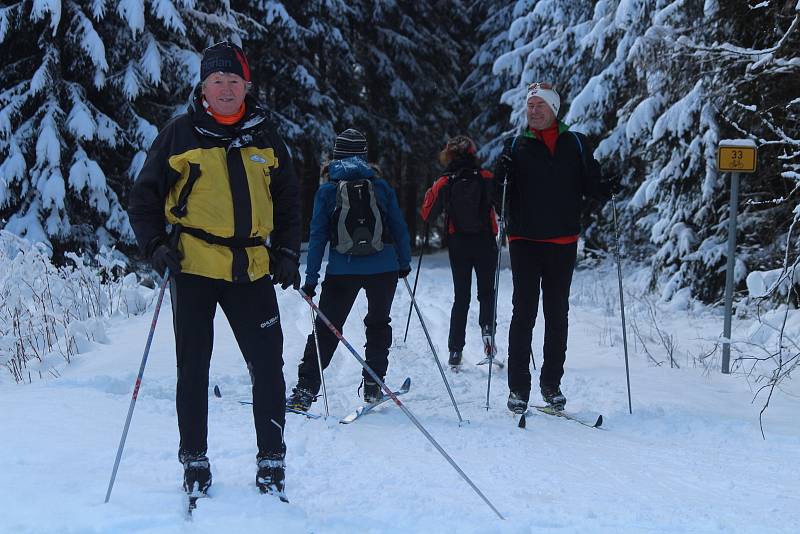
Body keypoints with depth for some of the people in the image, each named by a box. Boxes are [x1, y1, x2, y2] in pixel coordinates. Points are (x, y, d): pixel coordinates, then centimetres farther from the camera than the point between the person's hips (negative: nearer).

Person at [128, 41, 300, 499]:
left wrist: (288, 253, 7)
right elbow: (144, 197, 6)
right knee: (194, 367, 5)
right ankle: (194, 460, 17)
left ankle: (271, 459, 10)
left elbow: (289, 201, 18)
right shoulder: (180, 134, 3)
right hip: (193, 267, -2)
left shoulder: (265, 137, 11)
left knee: (268, 366, -1)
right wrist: (156, 245, -8)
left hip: (252, 270, 2)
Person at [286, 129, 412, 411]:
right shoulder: (381, 186, 4)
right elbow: (399, 228, 7)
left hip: (342, 270, -1)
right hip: (383, 269, 1)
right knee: (378, 324, 20)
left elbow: (318, 236, -2)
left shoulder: (327, 190, 1)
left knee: (325, 330, 6)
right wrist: (404, 263, 21)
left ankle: (305, 390, 0)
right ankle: (372, 386, 18)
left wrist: (311, 279, 0)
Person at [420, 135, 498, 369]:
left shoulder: (443, 183, -5)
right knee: (486, 292, 15)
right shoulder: (487, 178, -6)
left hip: (457, 246, 1)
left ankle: (455, 350, 5)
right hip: (485, 243, -1)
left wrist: (429, 193, 21)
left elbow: (428, 215, 6)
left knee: (461, 297, 10)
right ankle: (487, 328, -11)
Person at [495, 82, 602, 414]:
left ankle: (552, 383, 18)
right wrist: (503, 175, -20)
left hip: (563, 242, 2)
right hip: (525, 241, -1)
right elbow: (501, 197, 0)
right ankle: (518, 387, 2)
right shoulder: (517, 146, 5)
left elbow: (591, 188, 8)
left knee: (557, 314, 9)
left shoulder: (575, 144, 7)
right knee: (524, 313, -2)